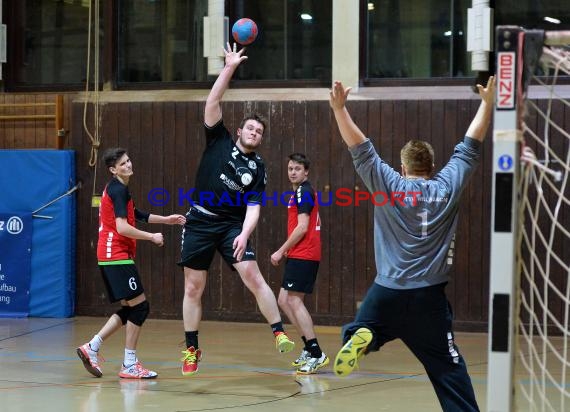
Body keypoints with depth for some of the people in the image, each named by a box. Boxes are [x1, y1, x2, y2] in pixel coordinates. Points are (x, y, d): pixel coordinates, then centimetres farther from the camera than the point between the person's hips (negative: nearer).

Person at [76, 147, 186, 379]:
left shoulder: (116, 189, 18)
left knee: (129, 308, 12)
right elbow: (122, 227, -22)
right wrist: (152, 237, -15)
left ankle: (92, 348, 10)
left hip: (109, 256, 10)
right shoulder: (119, 190, -12)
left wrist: (166, 219, 28)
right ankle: (130, 365, -4)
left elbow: (135, 216, 31)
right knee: (139, 306, -7)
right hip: (117, 256, -10)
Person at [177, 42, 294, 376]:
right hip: (199, 222, 0)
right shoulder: (220, 141, 5)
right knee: (193, 288, 2)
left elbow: (253, 206, -2)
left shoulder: (257, 167, 6)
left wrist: (245, 234, -20)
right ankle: (192, 350, 13)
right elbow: (213, 102, -5)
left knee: (254, 277, -14)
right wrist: (230, 68, -11)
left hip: (232, 225, 0)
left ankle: (280, 335, -10)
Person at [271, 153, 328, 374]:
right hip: (298, 255, 10)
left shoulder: (304, 192, -10)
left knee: (294, 300, -11)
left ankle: (316, 354, -13)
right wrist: (286, 252, 19)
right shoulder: (300, 193, 20)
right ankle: (309, 349, 14)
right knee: (284, 300, 11)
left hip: (303, 256, -10)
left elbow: (302, 227, -17)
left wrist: (281, 251, -13)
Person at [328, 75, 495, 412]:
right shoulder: (448, 186, 3)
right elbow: (471, 146, 11)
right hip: (429, 296, 1)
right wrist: (487, 103, 18)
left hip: (386, 292, -1)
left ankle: (359, 338, -18)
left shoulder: (388, 184, 0)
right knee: (449, 368, 4)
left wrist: (340, 108, 2)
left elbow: (360, 147, 0)